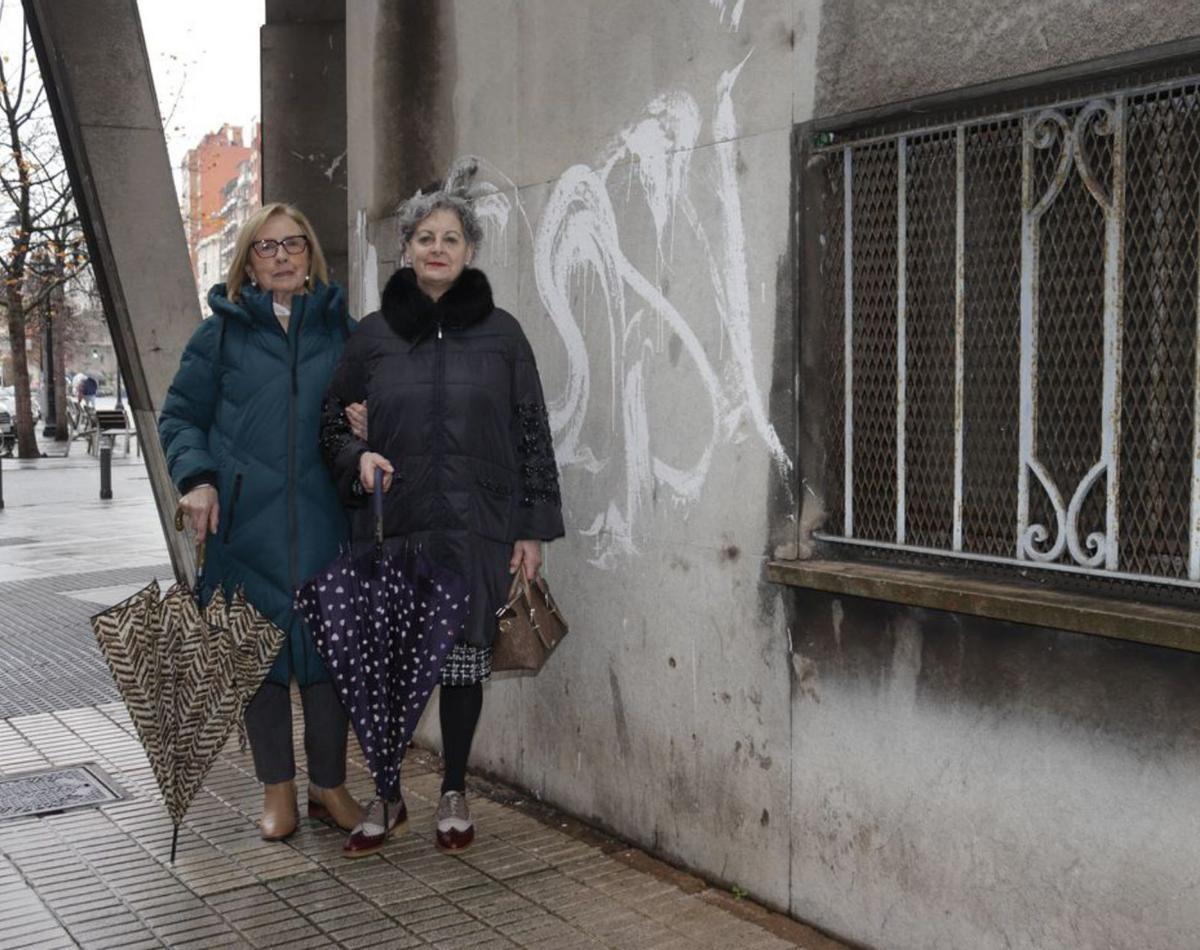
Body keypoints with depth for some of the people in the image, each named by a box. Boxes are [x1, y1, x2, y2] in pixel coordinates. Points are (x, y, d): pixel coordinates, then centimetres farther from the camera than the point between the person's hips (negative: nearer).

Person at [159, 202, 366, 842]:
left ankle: (330, 784, 19)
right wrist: (196, 478, -8)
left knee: (328, 644, 3)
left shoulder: (341, 327, 10)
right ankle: (277, 789, 20)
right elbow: (180, 416, 8)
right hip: (247, 521, -1)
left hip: (325, 521, 1)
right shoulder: (222, 333, 6)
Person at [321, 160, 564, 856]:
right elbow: (334, 419, 16)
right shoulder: (374, 335, 7)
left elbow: (533, 434, 4)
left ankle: (455, 796, 25)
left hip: (477, 530, -1)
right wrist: (358, 457, -7)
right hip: (392, 529, 1)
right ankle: (386, 797, 21)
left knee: (464, 662, 7)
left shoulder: (500, 333, 4)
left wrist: (533, 528, 0)